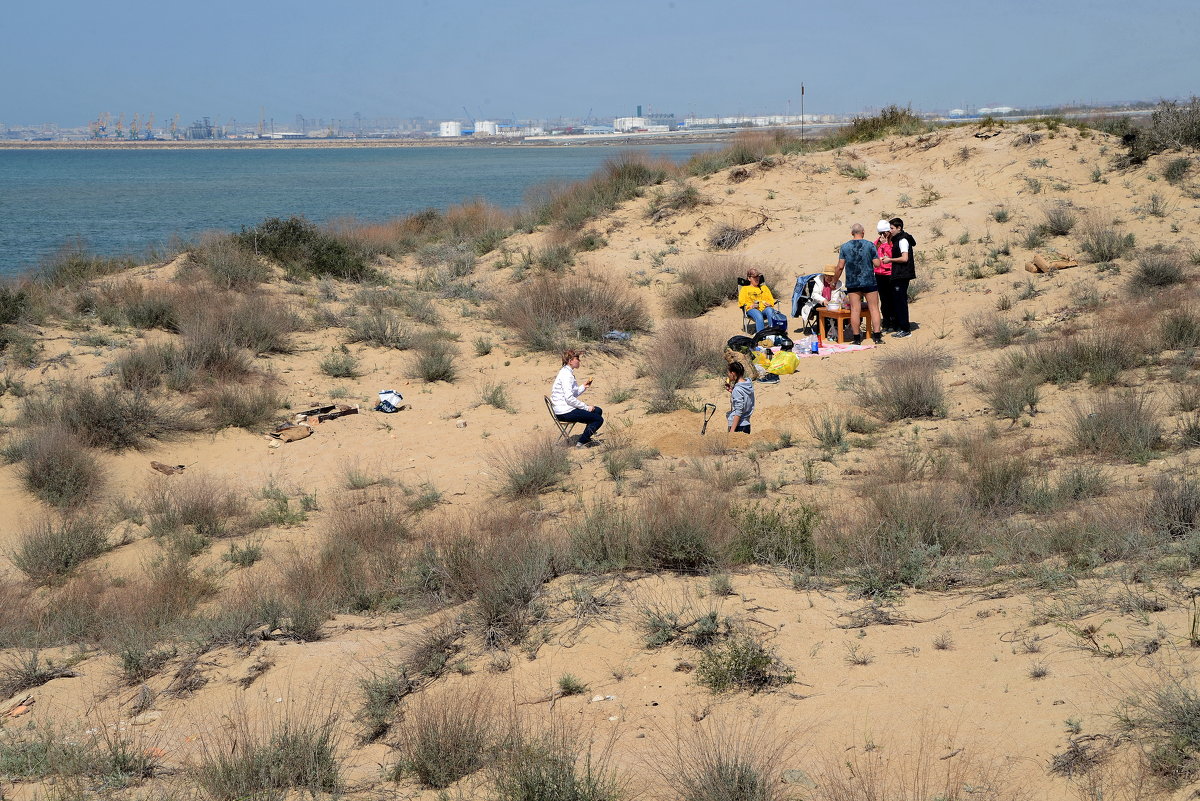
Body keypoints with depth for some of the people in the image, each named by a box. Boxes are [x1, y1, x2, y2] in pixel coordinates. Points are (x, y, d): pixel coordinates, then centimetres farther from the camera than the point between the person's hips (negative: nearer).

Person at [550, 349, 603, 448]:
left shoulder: (568, 373, 15)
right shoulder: (566, 375, -18)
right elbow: (569, 398, -24)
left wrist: (583, 386, 5)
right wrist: (586, 407, -17)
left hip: (568, 409, 11)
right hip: (565, 413, -11)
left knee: (598, 411, 20)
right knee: (599, 419, -10)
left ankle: (586, 439, 26)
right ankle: (581, 443, -3)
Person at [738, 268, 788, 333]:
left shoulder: (764, 287, 33)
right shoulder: (744, 289, 24)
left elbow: (771, 300, 24)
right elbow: (741, 302, 11)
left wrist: (769, 304, -1)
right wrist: (751, 305, -8)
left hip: (765, 308, 2)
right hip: (752, 309, -2)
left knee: (769, 310, -37)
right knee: (759, 316, -39)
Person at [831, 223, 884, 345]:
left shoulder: (845, 247, 1)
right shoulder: (870, 245, -4)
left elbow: (840, 267, 0)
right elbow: (877, 264, -5)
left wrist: (834, 281, 12)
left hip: (852, 283, 1)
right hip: (869, 282, -1)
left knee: (855, 309, 2)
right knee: (874, 308, 4)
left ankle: (857, 338, 3)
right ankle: (877, 337, 0)